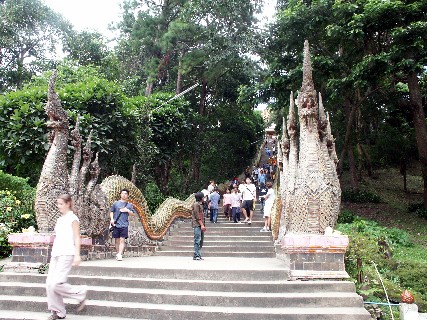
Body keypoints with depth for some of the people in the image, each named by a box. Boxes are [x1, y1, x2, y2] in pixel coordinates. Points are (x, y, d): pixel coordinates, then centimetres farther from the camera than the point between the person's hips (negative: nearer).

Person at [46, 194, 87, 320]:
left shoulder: (73, 219, -6)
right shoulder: (60, 219, 16)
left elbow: (77, 238, -10)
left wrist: (77, 255, -16)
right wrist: (54, 252, 18)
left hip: (66, 254, -8)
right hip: (55, 254, 8)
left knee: (56, 284, -15)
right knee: (50, 284, 2)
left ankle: (80, 293, 6)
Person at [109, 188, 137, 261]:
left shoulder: (129, 205, 10)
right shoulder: (116, 203, 10)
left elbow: (134, 214, 9)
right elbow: (111, 211, 12)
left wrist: (127, 210, -7)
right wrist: (112, 219, -3)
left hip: (124, 225, -1)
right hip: (116, 224, 1)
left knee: (122, 240, -10)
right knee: (117, 240, 7)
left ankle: (120, 254, -16)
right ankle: (117, 253, 19)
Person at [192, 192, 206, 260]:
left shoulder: (200, 205, 20)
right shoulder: (196, 204, -9)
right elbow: (197, 216, -15)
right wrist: (202, 225, -18)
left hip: (200, 225, 10)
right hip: (197, 225, -10)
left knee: (200, 240, 9)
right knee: (197, 240, -11)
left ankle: (198, 255, 14)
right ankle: (196, 256, -9)